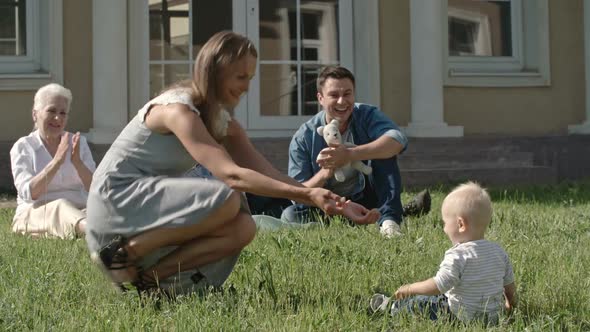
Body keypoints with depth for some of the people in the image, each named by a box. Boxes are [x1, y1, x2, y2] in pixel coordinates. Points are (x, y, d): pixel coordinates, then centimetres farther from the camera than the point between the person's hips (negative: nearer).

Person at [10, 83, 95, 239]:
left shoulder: (78, 143, 12)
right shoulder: (23, 147, 3)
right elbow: (28, 193, -13)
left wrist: (77, 162, -19)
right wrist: (57, 161, -23)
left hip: (78, 214, 4)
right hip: (33, 215, -4)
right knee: (60, 206, -38)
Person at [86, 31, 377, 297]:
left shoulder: (222, 122, 6)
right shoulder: (177, 109, -21)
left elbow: (270, 176, -1)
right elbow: (230, 174, -31)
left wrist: (334, 204, -13)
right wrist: (306, 194, -35)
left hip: (152, 202, 8)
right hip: (116, 199, -8)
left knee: (243, 228, -13)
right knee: (226, 199, -29)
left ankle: (149, 275, -9)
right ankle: (125, 253, -18)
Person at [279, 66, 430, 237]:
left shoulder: (367, 115, -12)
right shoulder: (303, 138, -12)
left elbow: (398, 140, -34)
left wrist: (350, 155, -45)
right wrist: (324, 174, -35)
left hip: (366, 196, -1)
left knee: (384, 148, -19)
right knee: (291, 215, -31)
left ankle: (389, 218, -26)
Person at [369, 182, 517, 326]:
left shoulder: (458, 256, -22)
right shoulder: (499, 252, 1)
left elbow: (438, 286, -24)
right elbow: (510, 284, 11)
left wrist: (410, 288, -9)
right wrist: (511, 302, 32)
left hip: (465, 317, -7)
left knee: (418, 303, 11)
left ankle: (391, 308, 34)